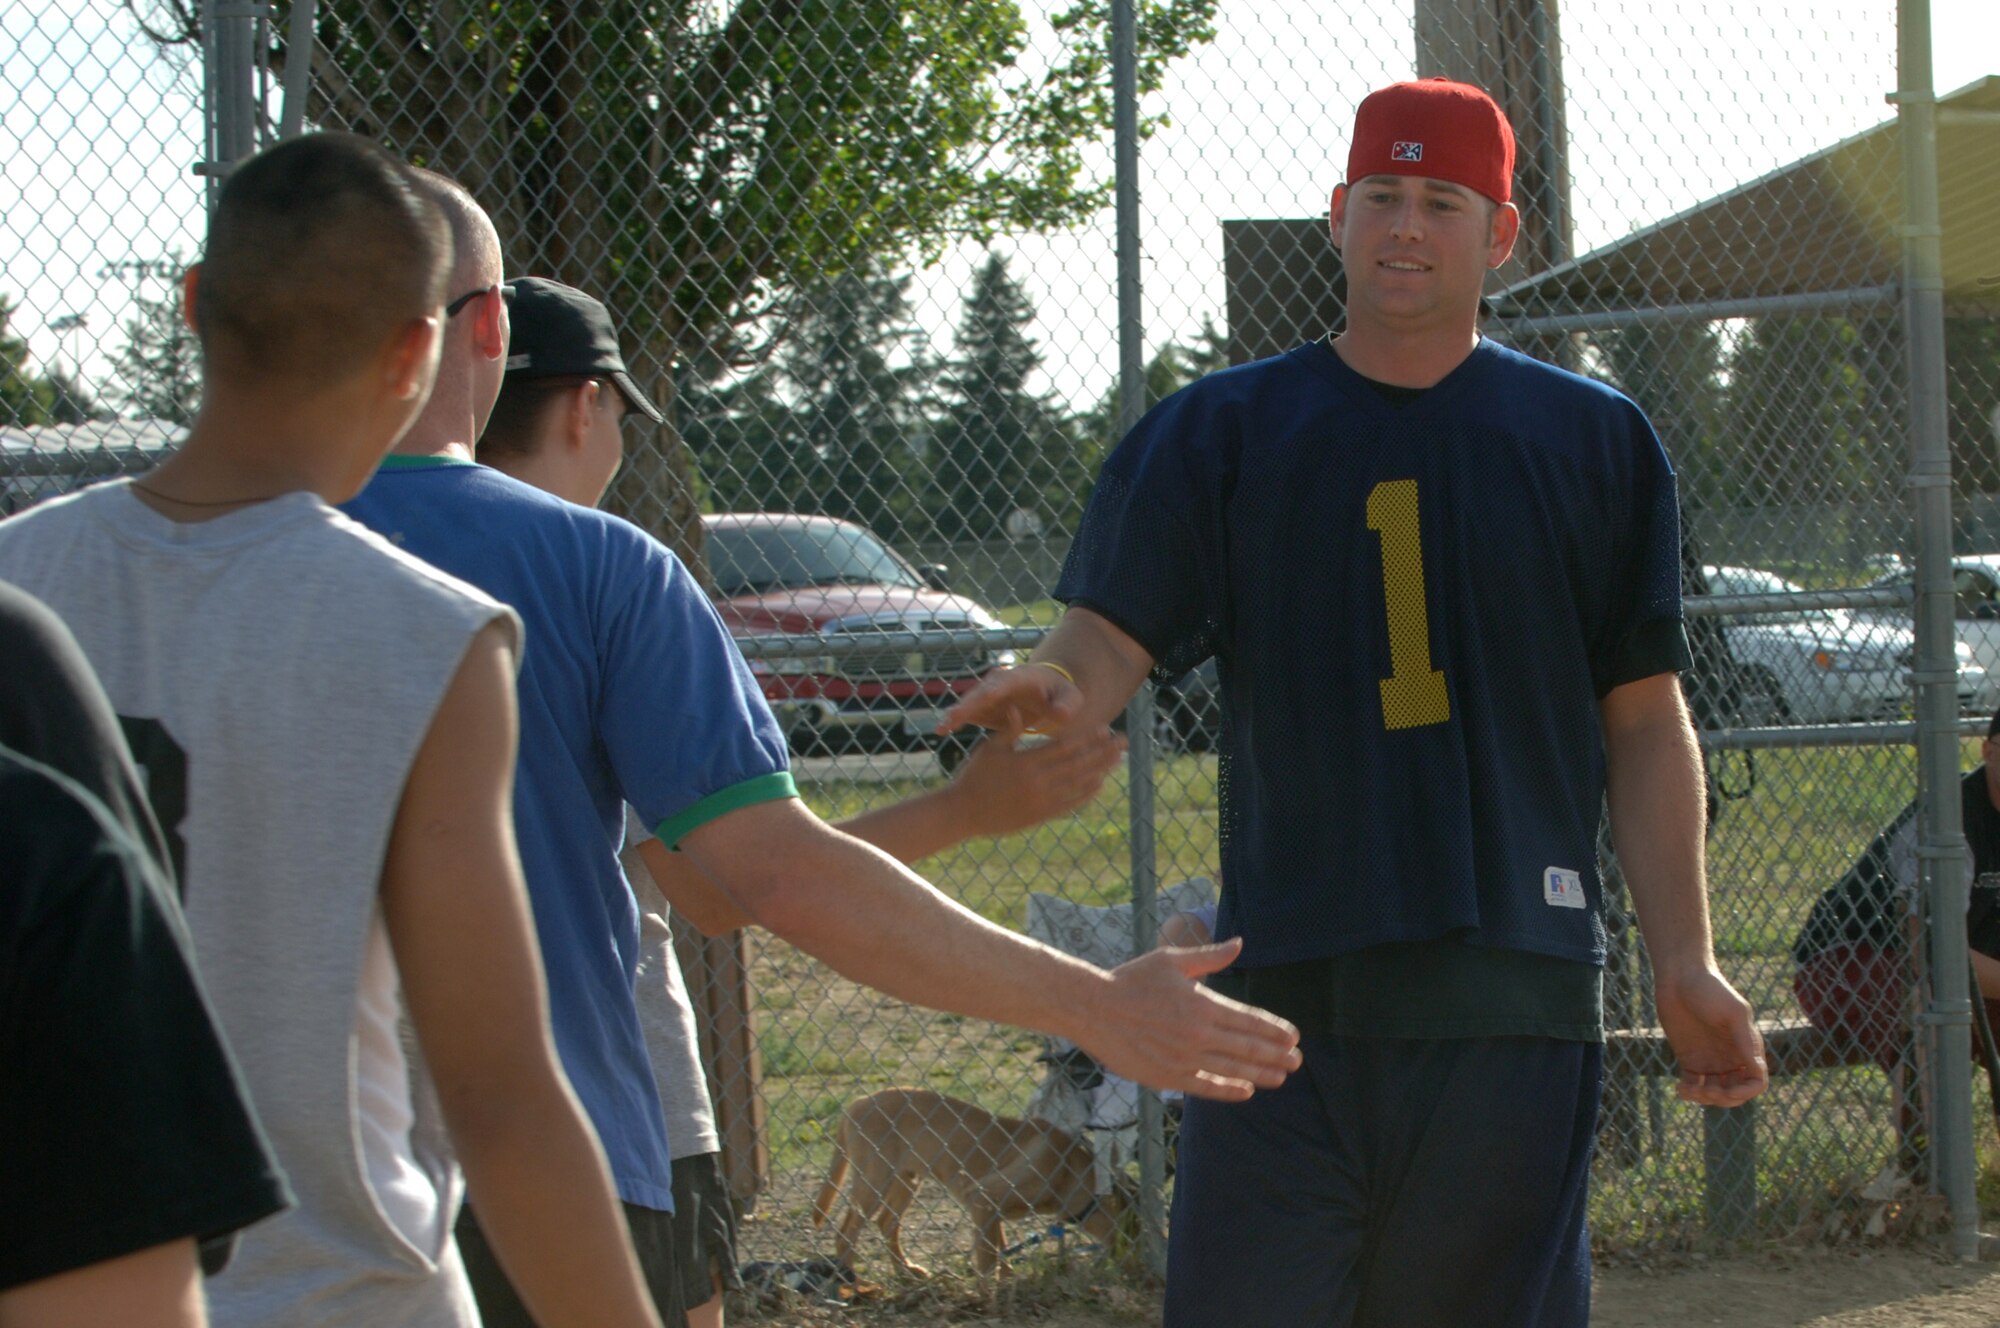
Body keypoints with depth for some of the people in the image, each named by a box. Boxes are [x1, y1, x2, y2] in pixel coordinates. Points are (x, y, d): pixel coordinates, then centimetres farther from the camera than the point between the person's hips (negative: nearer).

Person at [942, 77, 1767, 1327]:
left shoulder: (1594, 440, 10)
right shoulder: (1222, 430, 9)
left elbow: (1645, 720, 9)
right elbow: (1110, 639, -1)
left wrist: (1687, 964, 1)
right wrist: (1052, 688, -27)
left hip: (1516, 992, 1)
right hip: (1289, 979, 0)